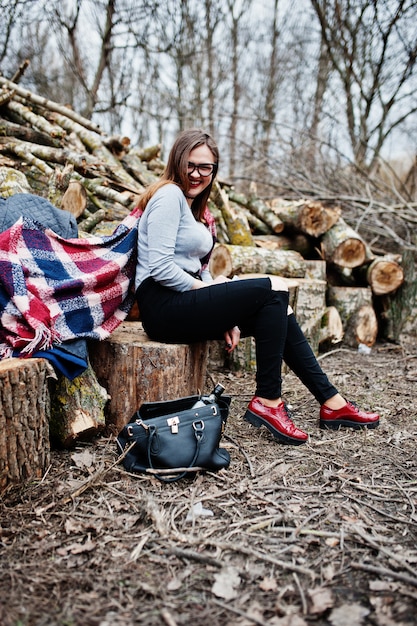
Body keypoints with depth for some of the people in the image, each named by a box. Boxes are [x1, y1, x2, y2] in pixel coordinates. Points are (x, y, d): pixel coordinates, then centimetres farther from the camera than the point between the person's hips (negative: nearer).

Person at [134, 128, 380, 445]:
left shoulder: (196, 207, 21)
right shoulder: (169, 195, -8)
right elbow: (159, 268, -19)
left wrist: (228, 315, 4)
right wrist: (204, 288, -8)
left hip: (186, 301, 9)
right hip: (163, 305, -9)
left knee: (279, 312, 0)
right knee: (274, 290, -16)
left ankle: (332, 402, 7)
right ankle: (267, 401, -12)